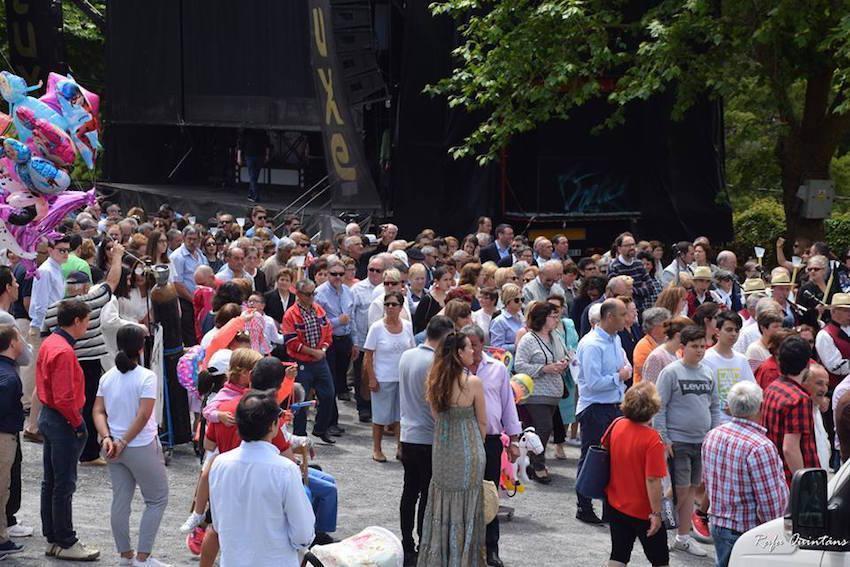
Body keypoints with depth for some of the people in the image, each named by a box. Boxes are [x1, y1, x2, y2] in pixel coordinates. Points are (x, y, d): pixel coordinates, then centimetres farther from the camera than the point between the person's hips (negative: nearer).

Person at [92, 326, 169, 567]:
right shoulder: (146, 377, -14)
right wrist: (124, 442, -15)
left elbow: (98, 411, -1)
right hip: (142, 448, -6)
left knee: (120, 501, 13)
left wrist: (107, 438, -9)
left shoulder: (107, 377, 4)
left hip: (114, 448, 6)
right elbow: (144, 415, -20)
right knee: (157, 499, 7)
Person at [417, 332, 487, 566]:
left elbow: (436, 415, 5)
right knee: (465, 507, 8)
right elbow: (482, 422, -6)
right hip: (467, 451, -4)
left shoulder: (434, 380, -3)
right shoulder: (473, 382, -16)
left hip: (442, 450, 4)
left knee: (442, 503, 16)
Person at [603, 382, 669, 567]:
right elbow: (652, 480, -25)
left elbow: (604, 451, 10)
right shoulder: (652, 439, -25)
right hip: (642, 510, -5)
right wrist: (656, 513, -17)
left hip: (615, 505, 5)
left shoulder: (617, 425, -7)